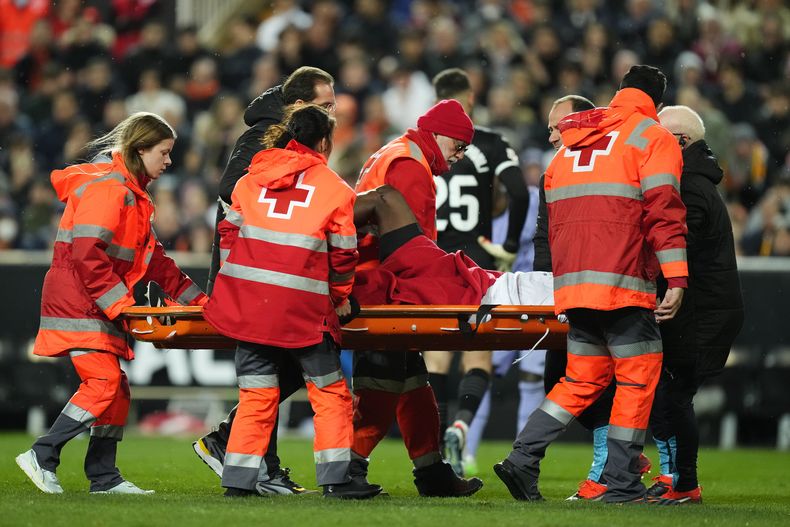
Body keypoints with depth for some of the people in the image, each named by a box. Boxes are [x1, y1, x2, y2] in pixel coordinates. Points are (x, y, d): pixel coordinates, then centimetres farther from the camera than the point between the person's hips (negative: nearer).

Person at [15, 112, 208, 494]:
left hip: (99, 309, 10)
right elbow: (88, 255, -22)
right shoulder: (107, 188, -14)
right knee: (103, 381, -16)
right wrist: (121, 304, -23)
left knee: (116, 389, 7)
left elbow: (152, 257, 23)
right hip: (77, 302, -10)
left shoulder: (132, 194, 19)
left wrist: (196, 298, 18)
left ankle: (104, 477, 10)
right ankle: (41, 457, -11)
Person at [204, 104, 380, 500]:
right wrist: (340, 297, 20)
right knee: (328, 389, 7)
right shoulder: (334, 188, 3)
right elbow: (342, 253, 6)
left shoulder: (251, 178, 13)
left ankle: (239, 478, 5)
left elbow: (230, 230, 13)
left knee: (256, 391, 10)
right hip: (302, 304, -4)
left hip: (247, 300, 4)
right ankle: (335, 477, 3)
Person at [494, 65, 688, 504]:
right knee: (638, 378, 1)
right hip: (624, 283, -7)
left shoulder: (572, 142, 22)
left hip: (571, 282, 7)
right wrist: (677, 279, -15)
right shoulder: (654, 138, 1)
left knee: (583, 379, 14)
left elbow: (554, 217, 23)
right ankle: (622, 485, -2)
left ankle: (522, 459, 3)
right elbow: (663, 209, -11)